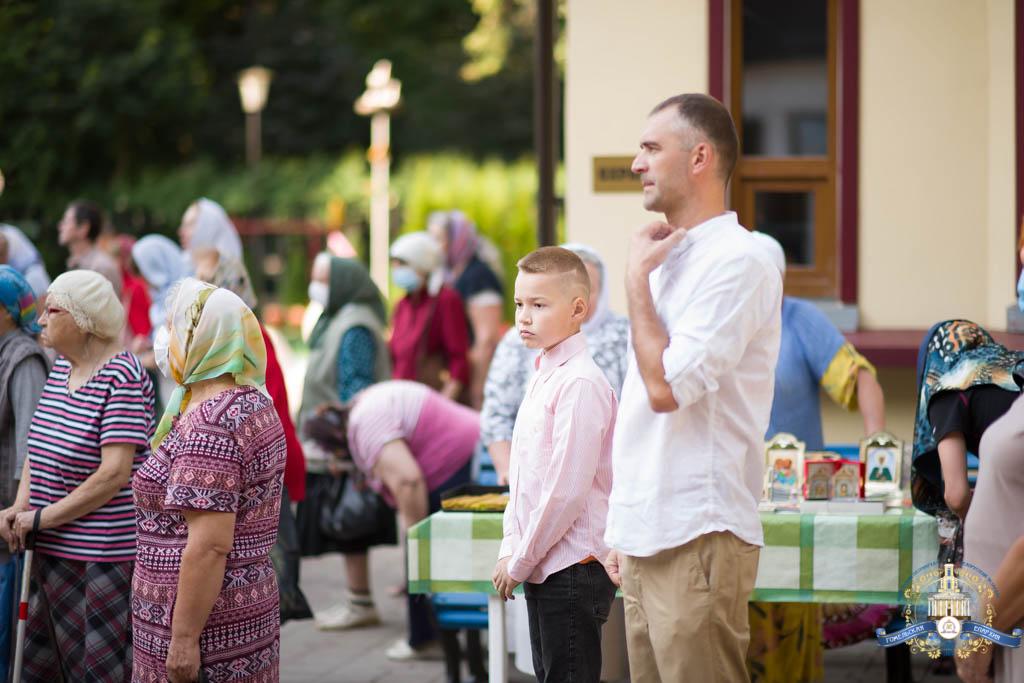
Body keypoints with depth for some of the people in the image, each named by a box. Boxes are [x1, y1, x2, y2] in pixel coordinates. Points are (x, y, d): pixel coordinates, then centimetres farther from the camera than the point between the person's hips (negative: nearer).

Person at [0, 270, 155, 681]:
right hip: (53, 552, 8)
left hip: (103, 556, -8)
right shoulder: (60, 368, 11)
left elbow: (114, 474, -21)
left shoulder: (122, 378, -16)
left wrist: (42, 518, -14)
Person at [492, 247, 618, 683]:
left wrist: (519, 563, -13)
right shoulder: (543, 377, 14)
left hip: (573, 568, -9)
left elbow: (566, 491, -20)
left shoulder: (580, 383, -15)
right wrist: (510, 549, 8)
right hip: (541, 568, 9)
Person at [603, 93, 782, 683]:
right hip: (650, 539, 9)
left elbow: (666, 386, -21)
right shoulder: (671, 260, 18)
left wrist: (638, 276, -10)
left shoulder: (737, 263, -12)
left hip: (697, 542, -9)